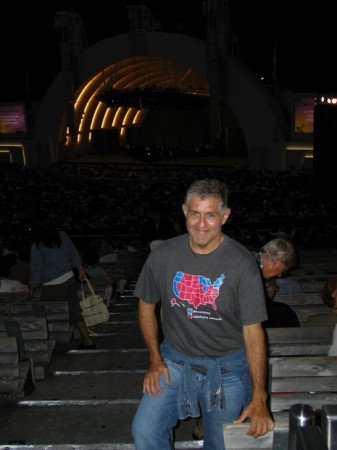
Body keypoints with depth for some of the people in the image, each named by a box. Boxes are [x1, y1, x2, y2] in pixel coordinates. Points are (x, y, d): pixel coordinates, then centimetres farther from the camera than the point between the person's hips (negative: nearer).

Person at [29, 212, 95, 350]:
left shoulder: (37, 246, -18)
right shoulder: (62, 236, -2)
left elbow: (36, 270, -12)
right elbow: (74, 255, 8)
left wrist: (32, 288, 3)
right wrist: (81, 271, 21)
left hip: (52, 286, -6)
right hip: (69, 279, 6)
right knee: (74, 311, 15)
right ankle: (88, 342, 21)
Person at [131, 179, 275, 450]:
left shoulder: (242, 263, -18)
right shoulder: (163, 255, -10)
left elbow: (253, 329, -16)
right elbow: (147, 305, 5)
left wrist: (259, 397, -20)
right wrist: (155, 360, 0)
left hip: (227, 365, -1)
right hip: (175, 357, 2)